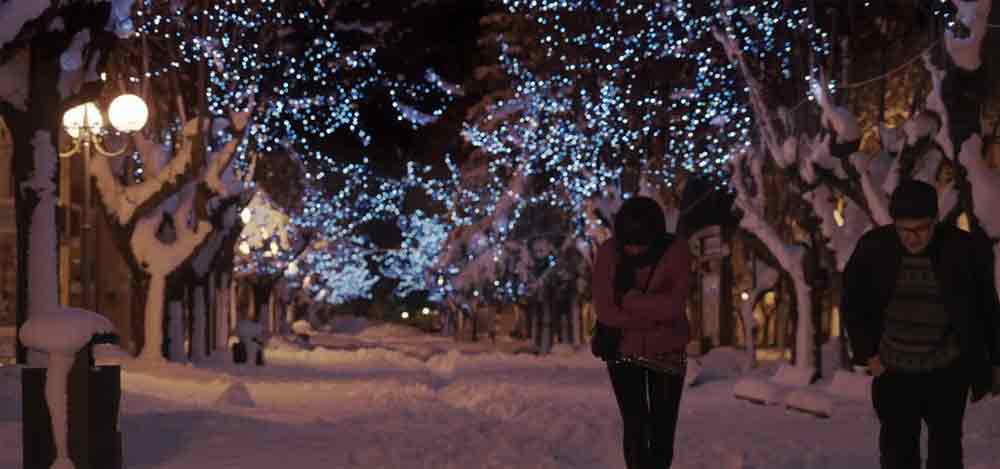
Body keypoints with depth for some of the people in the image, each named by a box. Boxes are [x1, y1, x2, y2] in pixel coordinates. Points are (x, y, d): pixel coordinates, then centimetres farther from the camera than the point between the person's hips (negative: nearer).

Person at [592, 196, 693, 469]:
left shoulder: (676, 249, -14)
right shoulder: (609, 252, -12)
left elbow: (673, 306, -22)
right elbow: (605, 310, -16)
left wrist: (628, 298, -17)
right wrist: (656, 316, -18)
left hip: (667, 354, 0)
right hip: (624, 351, 0)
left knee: (663, 432, 4)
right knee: (635, 427, -8)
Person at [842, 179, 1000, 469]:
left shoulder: (968, 250, -11)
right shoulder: (873, 248, -8)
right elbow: (852, 304, 4)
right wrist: (867, 354, -3)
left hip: (948, 371, -1)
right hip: (893, 371, 1)